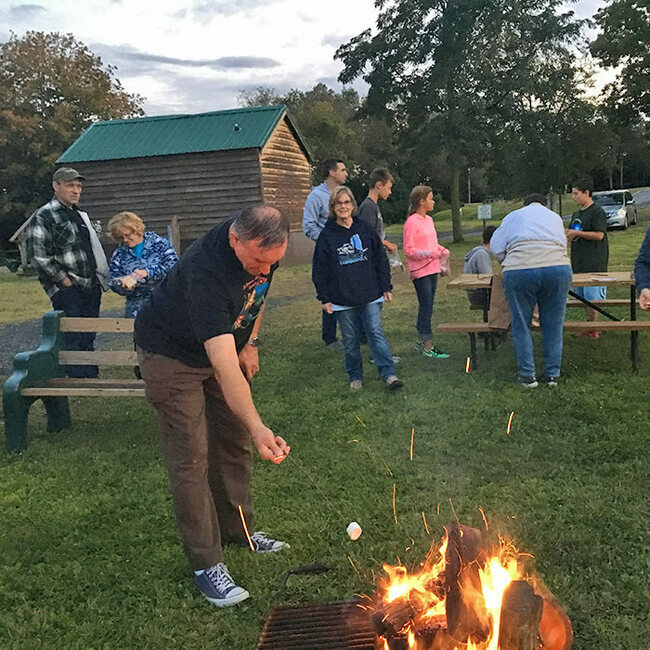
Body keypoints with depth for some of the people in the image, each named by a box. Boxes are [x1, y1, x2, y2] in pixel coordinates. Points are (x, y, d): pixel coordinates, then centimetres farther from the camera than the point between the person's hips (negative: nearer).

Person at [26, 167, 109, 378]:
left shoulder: (81, 215, 20)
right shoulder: (43, 216, -6)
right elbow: (37, 256, -15)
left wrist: (99, 279, 15)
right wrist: (63, 280, -14)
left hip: (91, 287, 7)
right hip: (66, 290, -7)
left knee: (88, 336, 11)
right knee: (72, 337, -9)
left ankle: (92, 377, 17)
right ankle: (79, 378, -5)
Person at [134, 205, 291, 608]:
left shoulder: (263, 250, -18)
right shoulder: (206, 272, -41)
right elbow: (224, 367, -47)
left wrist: (250, 342, 2)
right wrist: (258, 428, -55)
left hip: (229, 343, 7)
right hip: (172, 352, -7)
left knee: (234, 442, 11)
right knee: (191, 456, -9)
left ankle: (237, 530, 28)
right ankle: (206, 563, 0)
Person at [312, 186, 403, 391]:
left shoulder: (366, 229, 6)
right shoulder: (327, 235, 1)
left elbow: (380, 260, 11)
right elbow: (320, 270, 2)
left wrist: (386, 287, 8)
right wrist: (324, 298, -1)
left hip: (370, 295, 0)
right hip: (342, 299, 0)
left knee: (376, 333, -7)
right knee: (350, 340, 7)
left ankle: (389, 374, -6)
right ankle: (355, 377, 19)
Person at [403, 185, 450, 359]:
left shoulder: (429, 220, 13)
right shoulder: (411, 222, -12)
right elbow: (408, 250, -15)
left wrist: (442, 250, 6)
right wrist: (430, 253, -22)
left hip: (432, 269, 8)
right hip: (420, 271, -8)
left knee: (426, 307, 14)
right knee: (426, 307, -7)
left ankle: (420, 340, 25)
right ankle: (428, 346, -2)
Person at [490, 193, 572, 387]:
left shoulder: (513, 216, 25)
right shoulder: (555, 217, 30)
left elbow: (495, 247, 17)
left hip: (519, 271, -2)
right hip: (558, 268, 2)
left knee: (521, 325, 9)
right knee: (553, 324, 11)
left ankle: (527, 375, 10)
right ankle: (552, 374, 16)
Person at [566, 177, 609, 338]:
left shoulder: (597, 212, -8)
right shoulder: (576, 214, 18)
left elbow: (599, 235, -17)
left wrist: (576, 233, -16)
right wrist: (567, 235, 4)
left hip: (594, 264, -8)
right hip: (579, 263, 8)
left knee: (592, 296, -8)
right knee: (582, 296, 10)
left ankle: (593, 329, -1)